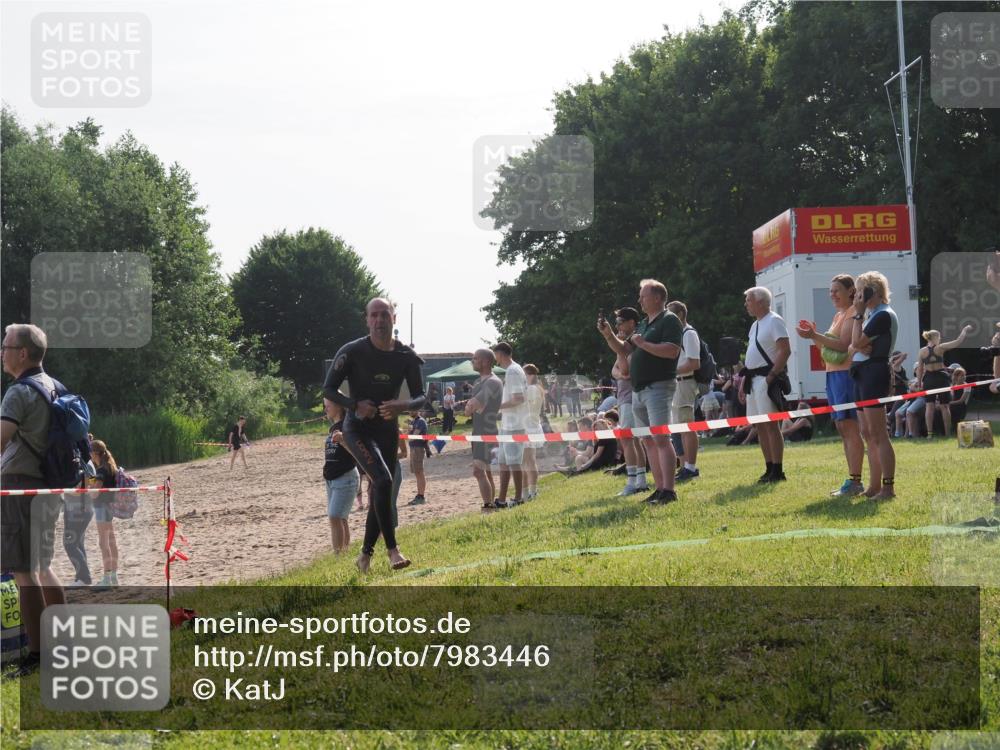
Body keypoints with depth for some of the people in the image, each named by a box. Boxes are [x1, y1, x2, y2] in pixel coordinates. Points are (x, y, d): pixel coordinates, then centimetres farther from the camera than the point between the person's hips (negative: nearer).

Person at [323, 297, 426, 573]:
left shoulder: (406, 356, -3)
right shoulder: (352, 352, -13)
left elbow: (420, 397, 2)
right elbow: (328, 388, -8)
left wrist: (404, 405, -21)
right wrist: (355, 405, -24)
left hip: (388, 431, 5)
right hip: (358, 429, -5)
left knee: (380, 494, 9)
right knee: (383, 481, -25)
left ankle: (365, 555, 25)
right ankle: (392, 549, -21)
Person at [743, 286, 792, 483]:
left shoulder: (774, 321, -10)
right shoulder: (755, 325, 19)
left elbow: (785, 351, -18)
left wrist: (771, 376, -21)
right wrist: (745, 380, 17)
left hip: (766, 378, -10)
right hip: (754, 379, 10)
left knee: (771, 424, -10)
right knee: (760, 426, 10)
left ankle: (777, 471, -8)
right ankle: (769, 469, 15)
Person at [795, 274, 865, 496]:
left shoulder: (853, 313, -8)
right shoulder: (838, 315, 21)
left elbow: (843, 345, -19)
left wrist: (815, 336, -20)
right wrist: (814, 335, 9)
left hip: (846, 372, -10)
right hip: (833, 374, 10)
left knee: (850, 427, -11)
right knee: (842, 428, 10)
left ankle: (854, 482, -12)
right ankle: (853, 481, 14)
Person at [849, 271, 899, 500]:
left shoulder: (884, 315, -12)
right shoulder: (871, 314, 19)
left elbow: (857, 341, -17)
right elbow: (853, 345, 15)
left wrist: (858, 314, -8)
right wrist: (858, 348, -8)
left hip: (875, 372, -10)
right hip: (862, 373, 10)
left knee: (877, 433, -12)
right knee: (867, 433, 12)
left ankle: (888, 487, -12)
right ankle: (875, 486, 17)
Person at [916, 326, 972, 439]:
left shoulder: (922, 351, 2)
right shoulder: (940, 347, -6)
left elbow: (919, 369, 4)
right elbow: (958, 342, -6)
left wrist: (919, 383, 10)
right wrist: (964, 331, 8)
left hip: (929, 379, 2)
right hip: (941, 378, -2)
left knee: (929, 406, 3)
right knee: (944, 406, 7)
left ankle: (930, 433, -5)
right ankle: (948, 433, 10)